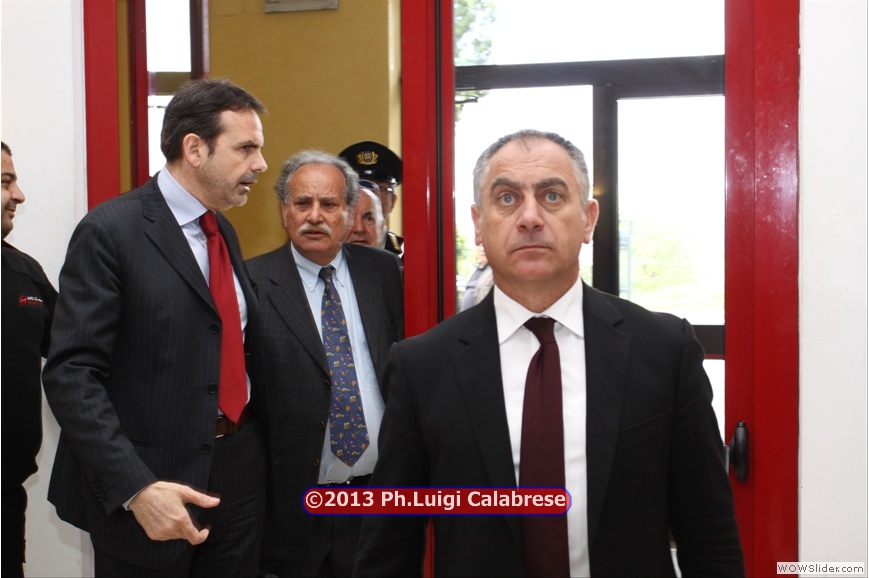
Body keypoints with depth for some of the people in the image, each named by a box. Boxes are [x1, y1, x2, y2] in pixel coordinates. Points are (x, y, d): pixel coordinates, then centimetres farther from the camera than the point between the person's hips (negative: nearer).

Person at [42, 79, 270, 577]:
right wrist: (135, 488, -25)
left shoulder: (224, 232, 11)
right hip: (151, 480, -6)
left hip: (241, 471, 7)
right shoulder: (111, 231, -12)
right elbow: (72, 374, -17)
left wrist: (261, 449, 5)